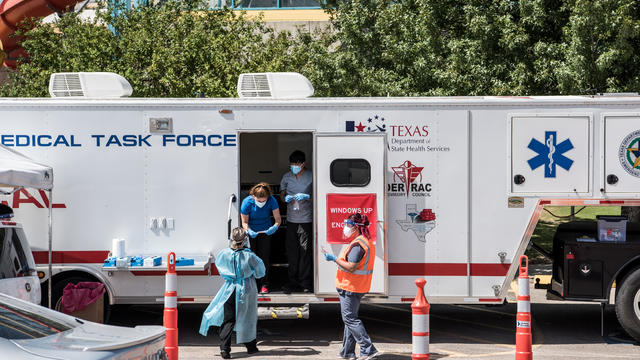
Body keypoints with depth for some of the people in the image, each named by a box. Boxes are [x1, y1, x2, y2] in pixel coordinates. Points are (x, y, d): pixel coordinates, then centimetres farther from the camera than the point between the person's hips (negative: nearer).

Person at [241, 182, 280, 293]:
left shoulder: (272, 201, -22)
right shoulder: (247, 203, -24)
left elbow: (278, 219, -19)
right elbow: (244, 222, -15)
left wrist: (275, 226, -42)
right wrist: (249, 230, -36)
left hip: (265, 232, 1)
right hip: (251, 232, -1)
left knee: (264, 258, -2)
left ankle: (264, 284, 10)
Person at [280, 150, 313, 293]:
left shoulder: (311, 176, -5)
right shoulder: (287, 177, 9)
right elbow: (282, 194, 17)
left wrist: (306, 196, -21)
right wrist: (285, 198, -5)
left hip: (306, 218, -4)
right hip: (291, 218, 4)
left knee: (305, 251, -4)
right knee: (292, 250, 5)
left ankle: (306, 282, 3)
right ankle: (293, 281, 14)